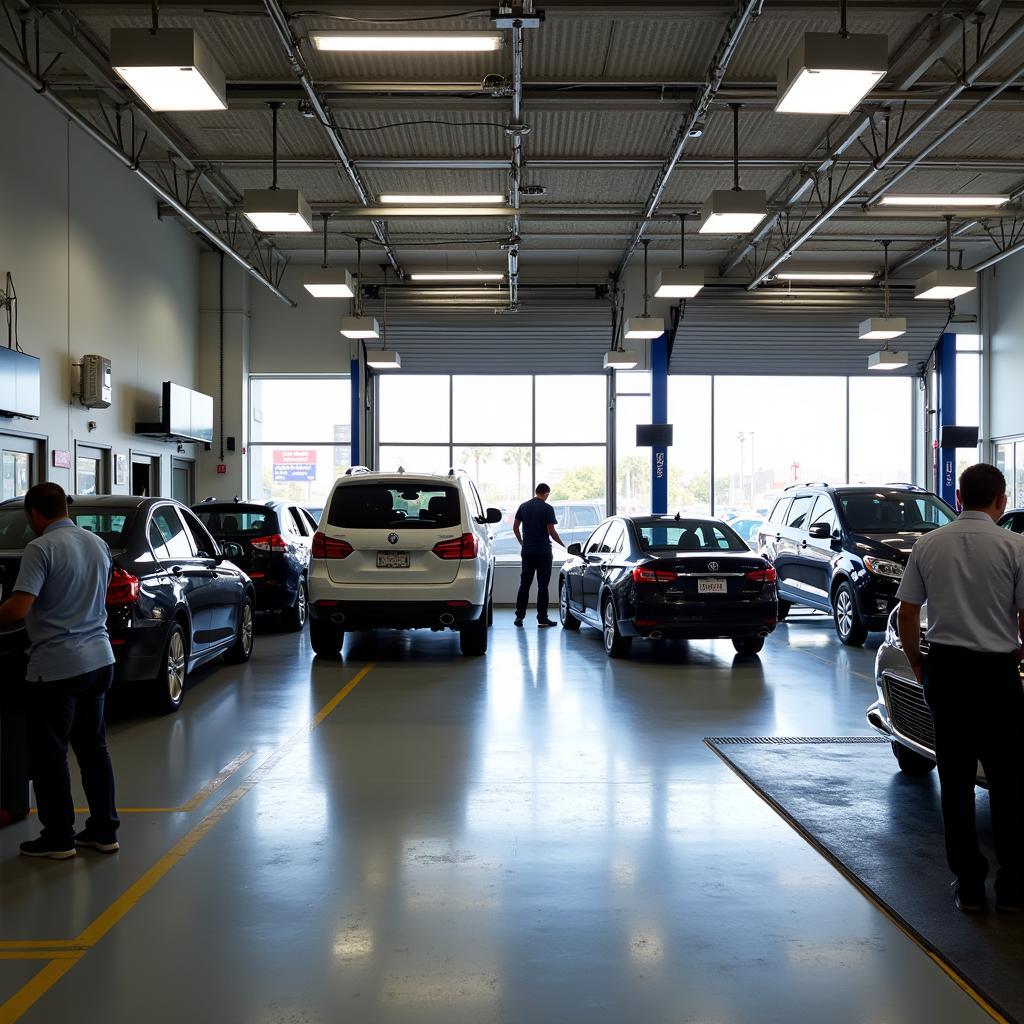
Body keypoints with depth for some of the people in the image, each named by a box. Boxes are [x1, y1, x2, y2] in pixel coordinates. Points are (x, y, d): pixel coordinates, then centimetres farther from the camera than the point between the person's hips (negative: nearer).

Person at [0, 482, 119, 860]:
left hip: (56, 666, -7)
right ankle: (104, 829, 20)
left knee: (49, 753, 5)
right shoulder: (98, 544, 8)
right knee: (93, 746, 15)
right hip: (99, 658, 8)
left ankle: (58, 838, 12)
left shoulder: (41, 549, -15)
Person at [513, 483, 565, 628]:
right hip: (543, 551, -4)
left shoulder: (523, 506, 6)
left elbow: (515, 527, 9)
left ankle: (519, 616, 9)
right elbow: (552, 532, -11)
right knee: (542, 585, 0)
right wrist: (563, 545, 3)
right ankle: (542, 619, 1)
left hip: (527, 551, 4)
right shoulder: (547, 508, -9)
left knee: (524, 583, 10)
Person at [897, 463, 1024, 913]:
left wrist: (916, 663, 17)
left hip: (944, 669, 3)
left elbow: (907, 615, 3)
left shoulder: (928, 545, 2)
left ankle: (968, 883, 13)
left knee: (955, 780, 9)